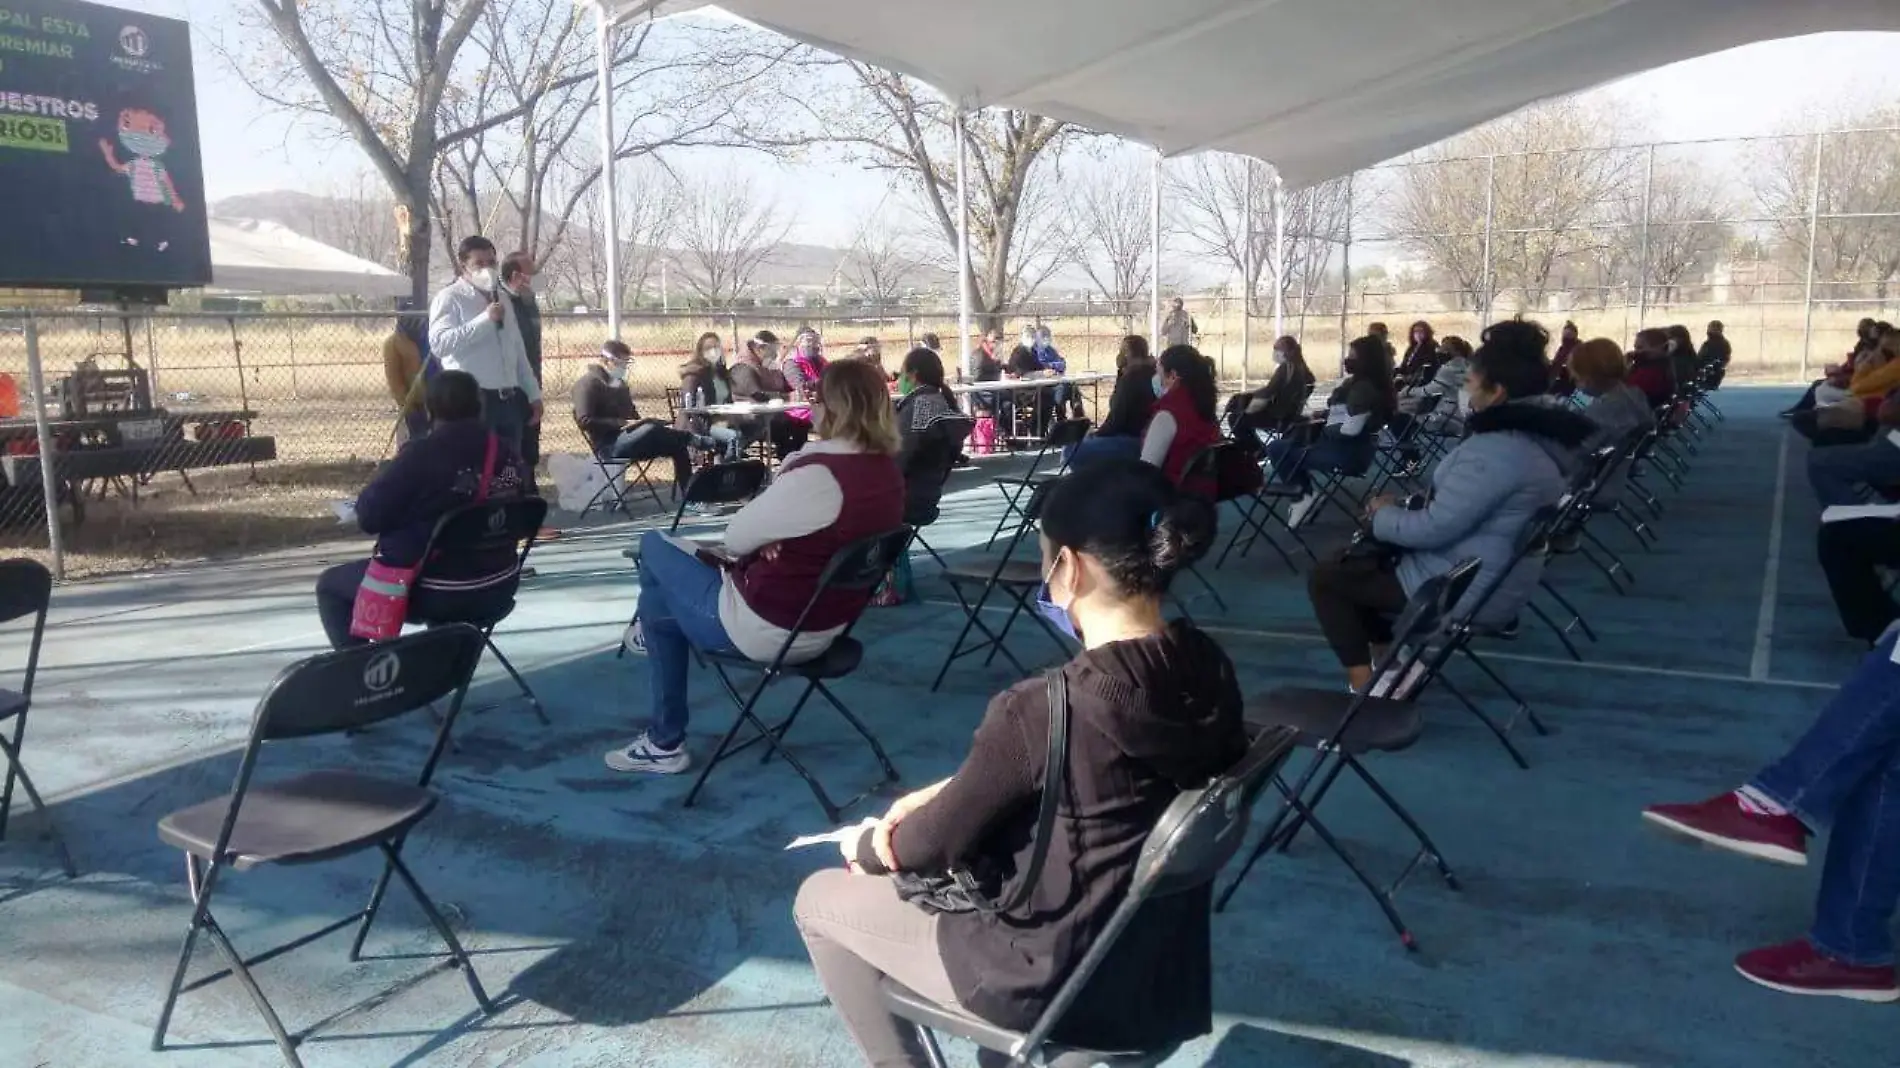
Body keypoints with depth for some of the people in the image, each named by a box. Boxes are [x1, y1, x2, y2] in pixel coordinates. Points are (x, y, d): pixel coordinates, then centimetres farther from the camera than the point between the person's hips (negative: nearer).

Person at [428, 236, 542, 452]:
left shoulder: (503, 300, 19)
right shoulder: (450, 298, -3)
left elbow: (518, 351, 23)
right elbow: (438, 343, -18)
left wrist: (533, 394, 18)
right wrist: (485, 319, -19)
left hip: (509, 399, 7)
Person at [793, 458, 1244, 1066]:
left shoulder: (1042, 709, -30)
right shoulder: (1210, 671, -9)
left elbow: (933, 845, -14)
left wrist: (868, 847, 7)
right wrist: (946, 794, 2)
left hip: (1060, 980, -7)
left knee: (819, 900, 13)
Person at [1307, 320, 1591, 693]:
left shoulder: (1495, 450, -28)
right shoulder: (1541, 430, 4)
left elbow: (1432, 530, -27)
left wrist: (1384, 514, -7)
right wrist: (1401, 508, 7)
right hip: (1497, 581, 10)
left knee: (1326, 576, 1)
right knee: (1361, 559, 24)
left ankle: (1365, 688, 1)